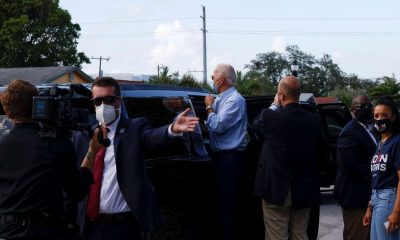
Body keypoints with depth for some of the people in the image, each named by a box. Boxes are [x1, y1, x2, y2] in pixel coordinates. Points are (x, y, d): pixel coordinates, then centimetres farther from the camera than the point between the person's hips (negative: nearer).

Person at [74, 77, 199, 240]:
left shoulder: (135, 128, 1)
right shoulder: (83, 137, 10)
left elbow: (154, 138, -20)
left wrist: (173, 129, -41)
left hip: (124, 224, -3)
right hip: (90, 224, 3)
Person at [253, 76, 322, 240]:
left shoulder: (270, 117, -14)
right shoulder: (314, 120, -4)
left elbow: (256, 124, 8)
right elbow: (319, 148, 8)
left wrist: (274, 106, 17)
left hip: (276, 189, -4)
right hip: (303, 191, 4)